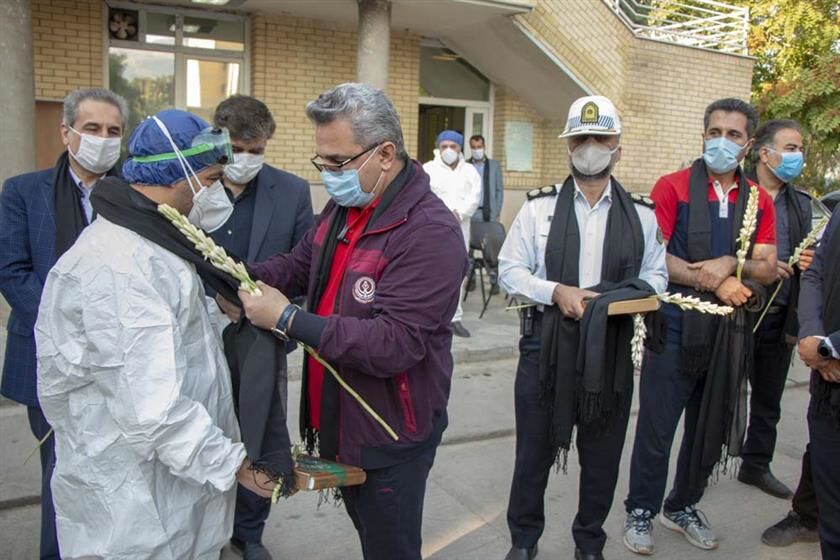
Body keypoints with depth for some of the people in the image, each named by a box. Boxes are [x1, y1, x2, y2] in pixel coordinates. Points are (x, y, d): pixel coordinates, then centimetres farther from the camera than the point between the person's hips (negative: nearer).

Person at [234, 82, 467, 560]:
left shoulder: (431, 233, -26)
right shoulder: (344, 206, 4)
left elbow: (395, 343, -32)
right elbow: (301, 264, 14)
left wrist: (288, 320, -28)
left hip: (390, 439, -8)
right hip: (337, 421, 8)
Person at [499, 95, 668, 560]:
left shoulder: (641, 215, 5)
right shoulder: (539, 206, -1)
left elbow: (655, 276, 8)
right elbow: (510, 269, -2)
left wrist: (625, 299, -13)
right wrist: (557, 292, -17)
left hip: (612, 347, 2)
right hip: (547, 344, -1)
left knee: (602, 455, 15)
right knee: (533, 450, 11)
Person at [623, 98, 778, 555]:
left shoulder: (758, 201, 9)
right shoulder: (673, 188, -4)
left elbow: (767, 270, 5)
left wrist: (729, 264, -15)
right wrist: (714, 282, -15)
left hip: (727, 330, 5)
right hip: (675, 326, -4)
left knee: (710, 427, 15)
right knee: (656, 427, 3)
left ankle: (683, 507, 35)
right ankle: (641, 511, 22)